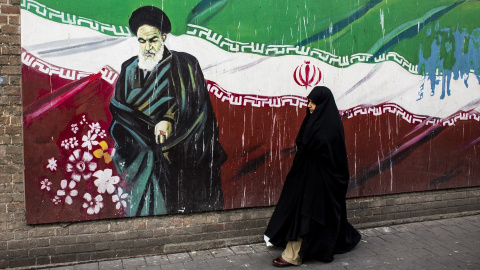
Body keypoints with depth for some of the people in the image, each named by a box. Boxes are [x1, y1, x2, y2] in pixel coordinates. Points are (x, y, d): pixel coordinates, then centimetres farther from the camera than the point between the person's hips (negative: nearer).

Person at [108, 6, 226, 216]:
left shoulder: (185, 65, 2)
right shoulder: (129, 69, 12)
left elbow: (198, 107, -3)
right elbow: (117, 107, 6)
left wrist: (170, 121, -19)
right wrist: (154, 128, -9)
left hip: (182, 156, -2)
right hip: (144, 159, 3)